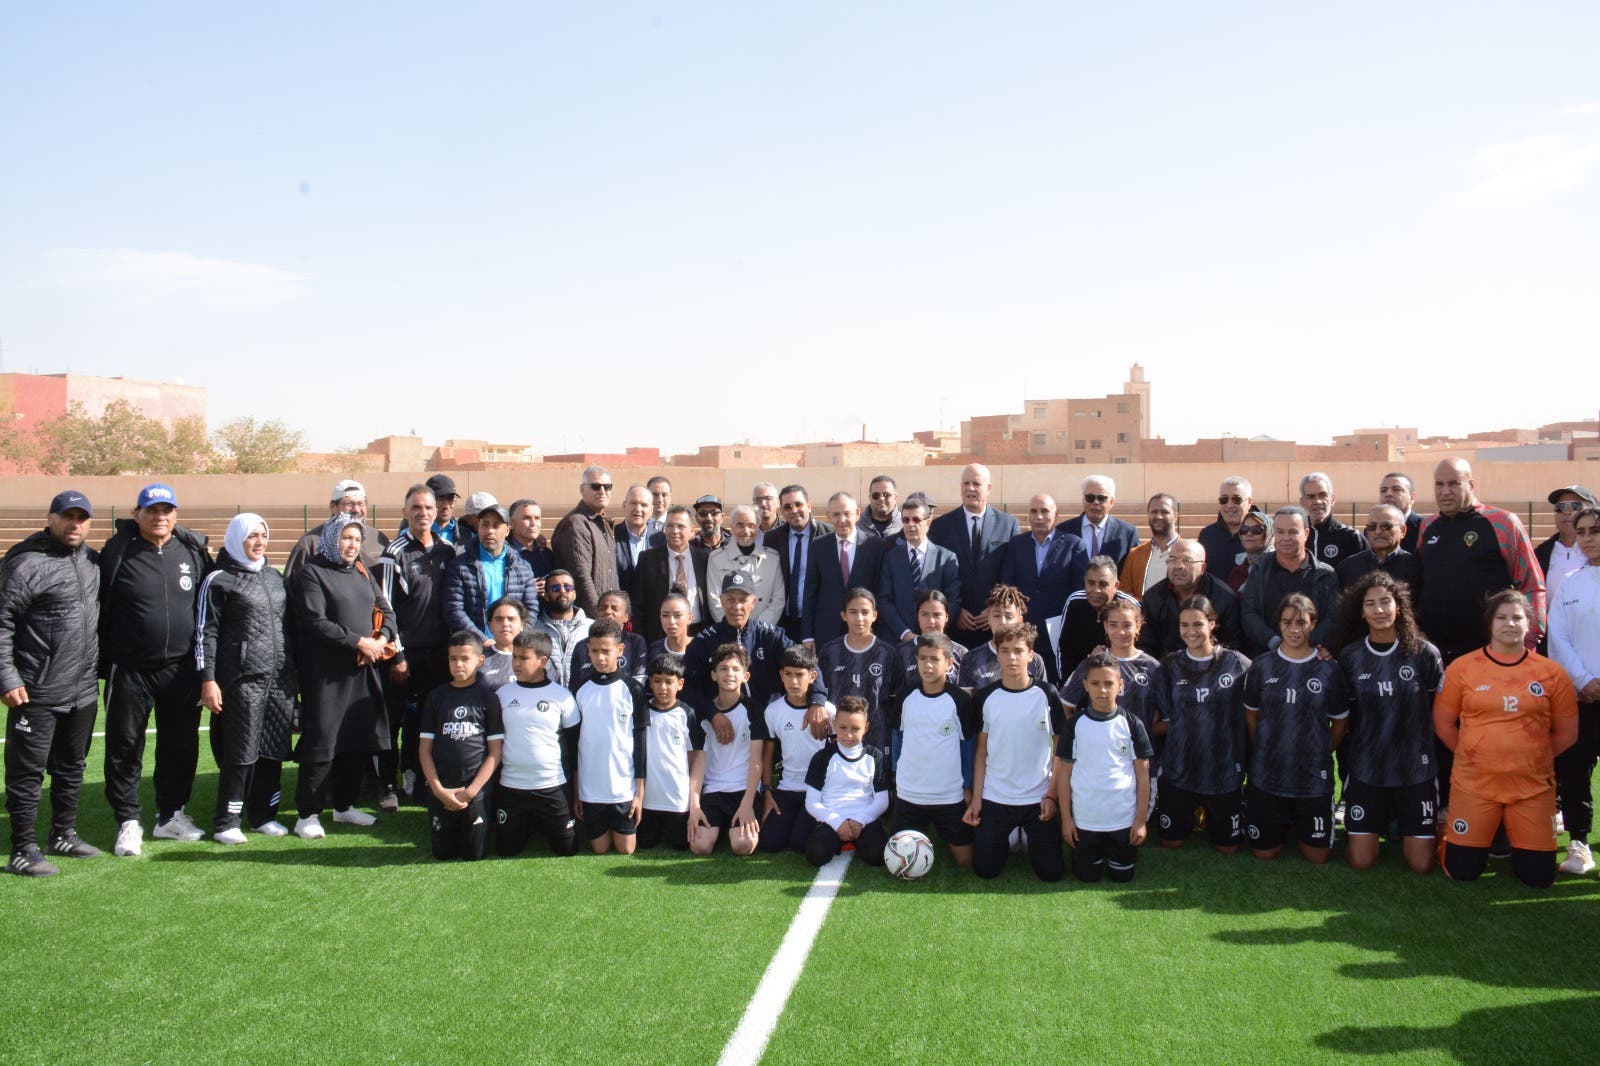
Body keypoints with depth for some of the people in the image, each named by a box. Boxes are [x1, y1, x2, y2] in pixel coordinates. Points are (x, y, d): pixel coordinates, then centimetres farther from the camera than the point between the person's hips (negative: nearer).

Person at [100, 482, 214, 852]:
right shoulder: (117, 552, -4)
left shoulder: (193, 551, 4)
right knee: (125, 747, 4)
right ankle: (127, 822, 16)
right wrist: (102, 664, -3)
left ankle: (170, 815, 27)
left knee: (180, 746, 12)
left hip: (181, 669, 3)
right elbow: (99, 609, -1)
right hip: (130, 669, -3)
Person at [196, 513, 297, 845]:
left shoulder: (274, 577, 18)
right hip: (242, 679, -6)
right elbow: (206, 631, -4)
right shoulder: (219, 580, -1)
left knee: (274, 750, 6)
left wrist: (293, 671, 20)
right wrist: (207, 679, -10)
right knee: (241, 753, -5)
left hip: (280, 680, 6)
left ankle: (263, 815, 17)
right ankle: (226, 823, 5)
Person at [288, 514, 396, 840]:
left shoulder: (362, 574, 17)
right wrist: (358, 642, -16)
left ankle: (345, 805, 23)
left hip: (363, 670, 7)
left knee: (360, 740, 10)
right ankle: (308, 814, 3)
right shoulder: (311, 574, -5)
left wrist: (383, 637, -6)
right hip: (326, 673, -7)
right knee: (321, 743, -6)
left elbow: (385, 610, 15)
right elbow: (316, 622, -15)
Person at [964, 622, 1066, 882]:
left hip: (1038, 799, -1)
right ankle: (1007, 839, 32)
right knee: (985, 870, 1)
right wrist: (976, 798, -1)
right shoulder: (985, 697, -1)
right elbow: (981, 750, 5)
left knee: (1051, 871, -2)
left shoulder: (1046, 695, -5)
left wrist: (1051, 795, -8)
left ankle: (1030, 838, 29)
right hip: (994, 798, 1)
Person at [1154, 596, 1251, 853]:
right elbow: (1166, 720, 1)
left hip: (1225, 767, -1)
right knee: (1171, 842, 10)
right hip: (1179, 768, 1)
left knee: (1228, 846, 9)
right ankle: (1190, 815, 39)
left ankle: (1210, 817, 38)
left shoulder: (1237, 664, -6)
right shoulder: (1170, 666, 0)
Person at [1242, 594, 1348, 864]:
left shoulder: (1329, 669, -3)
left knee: (1317, 856, 6)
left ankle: (1300, 825, 36)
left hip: (1314, 778, 0)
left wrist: (1319, 755, 7)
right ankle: (1284, 823, 37)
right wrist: (1264, 752, 5)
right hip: (1267, 775, 1)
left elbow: (1340, 722, 7)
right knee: (1263, 853, 7)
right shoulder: (1261, 667, -2)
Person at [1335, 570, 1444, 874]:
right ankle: (1380, 820, 30)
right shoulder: (1349, 657, -2)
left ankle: (1402, 824, 31)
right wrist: (1344, 766, 2)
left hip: (1416, 769, -1)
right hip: (1365, 769, 1)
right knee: (1360, 861, -1)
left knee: (1422, 864, 0)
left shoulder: (1425, 654, -6)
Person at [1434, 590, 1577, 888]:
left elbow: (1566, 733, 10)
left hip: (1533, 786, 1)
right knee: (1461, 871, -1)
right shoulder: (1462, 667, -1)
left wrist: (1530, 757, 6)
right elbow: (1443, 723, 6)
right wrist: (1473, 756, 2)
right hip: (1474, 784, -1)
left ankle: (1513, 837, 32)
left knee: (1539, 877, 1)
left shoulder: (1552, 673, 2)